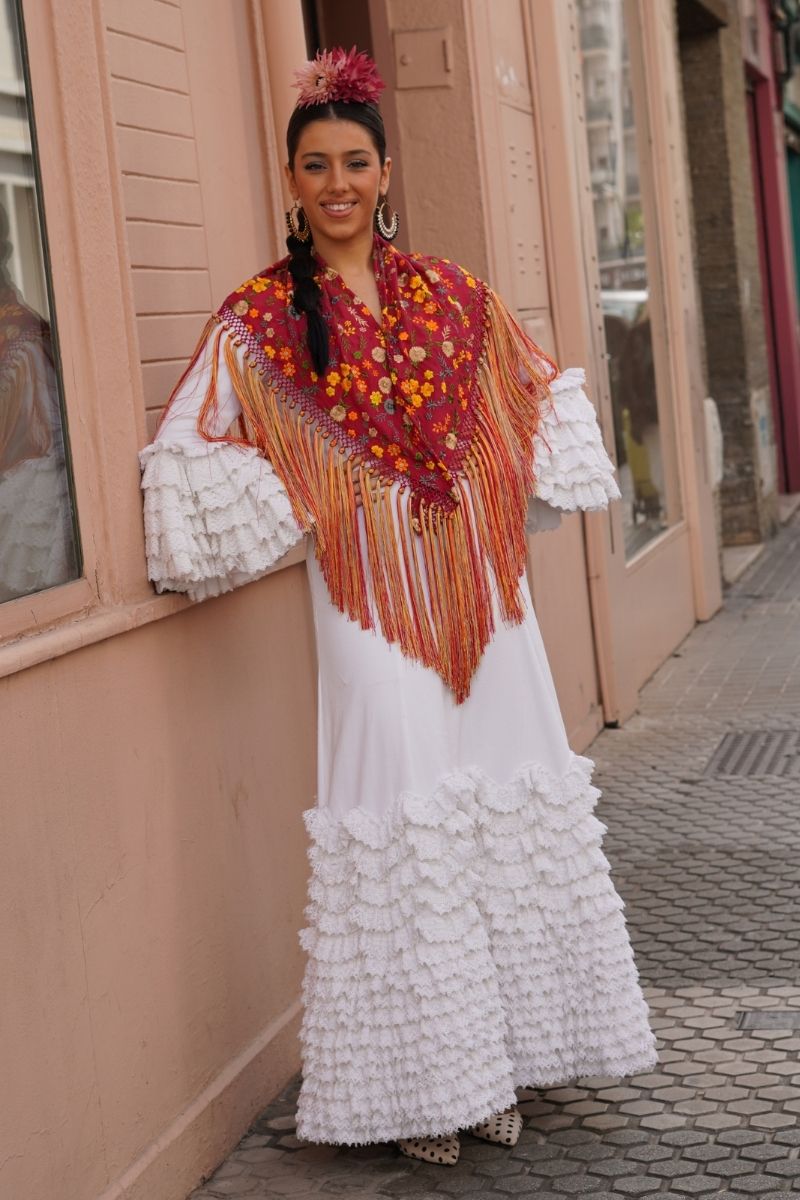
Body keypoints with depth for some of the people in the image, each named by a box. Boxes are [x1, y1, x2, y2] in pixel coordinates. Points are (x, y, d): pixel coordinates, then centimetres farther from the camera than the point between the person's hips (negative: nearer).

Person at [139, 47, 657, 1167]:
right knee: (402, 823, -4)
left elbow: (538, 396, 20)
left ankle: (501, 1051, 19)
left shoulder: (450, 293, 9)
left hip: (479, 581, 4)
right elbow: (192, 448, -4)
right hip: (369, 592, -4)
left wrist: (523, 498, 13)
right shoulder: (261, 316, -1)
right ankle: (423, 1079, 7)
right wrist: (270, 515, -12)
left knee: (506, 803, 6)